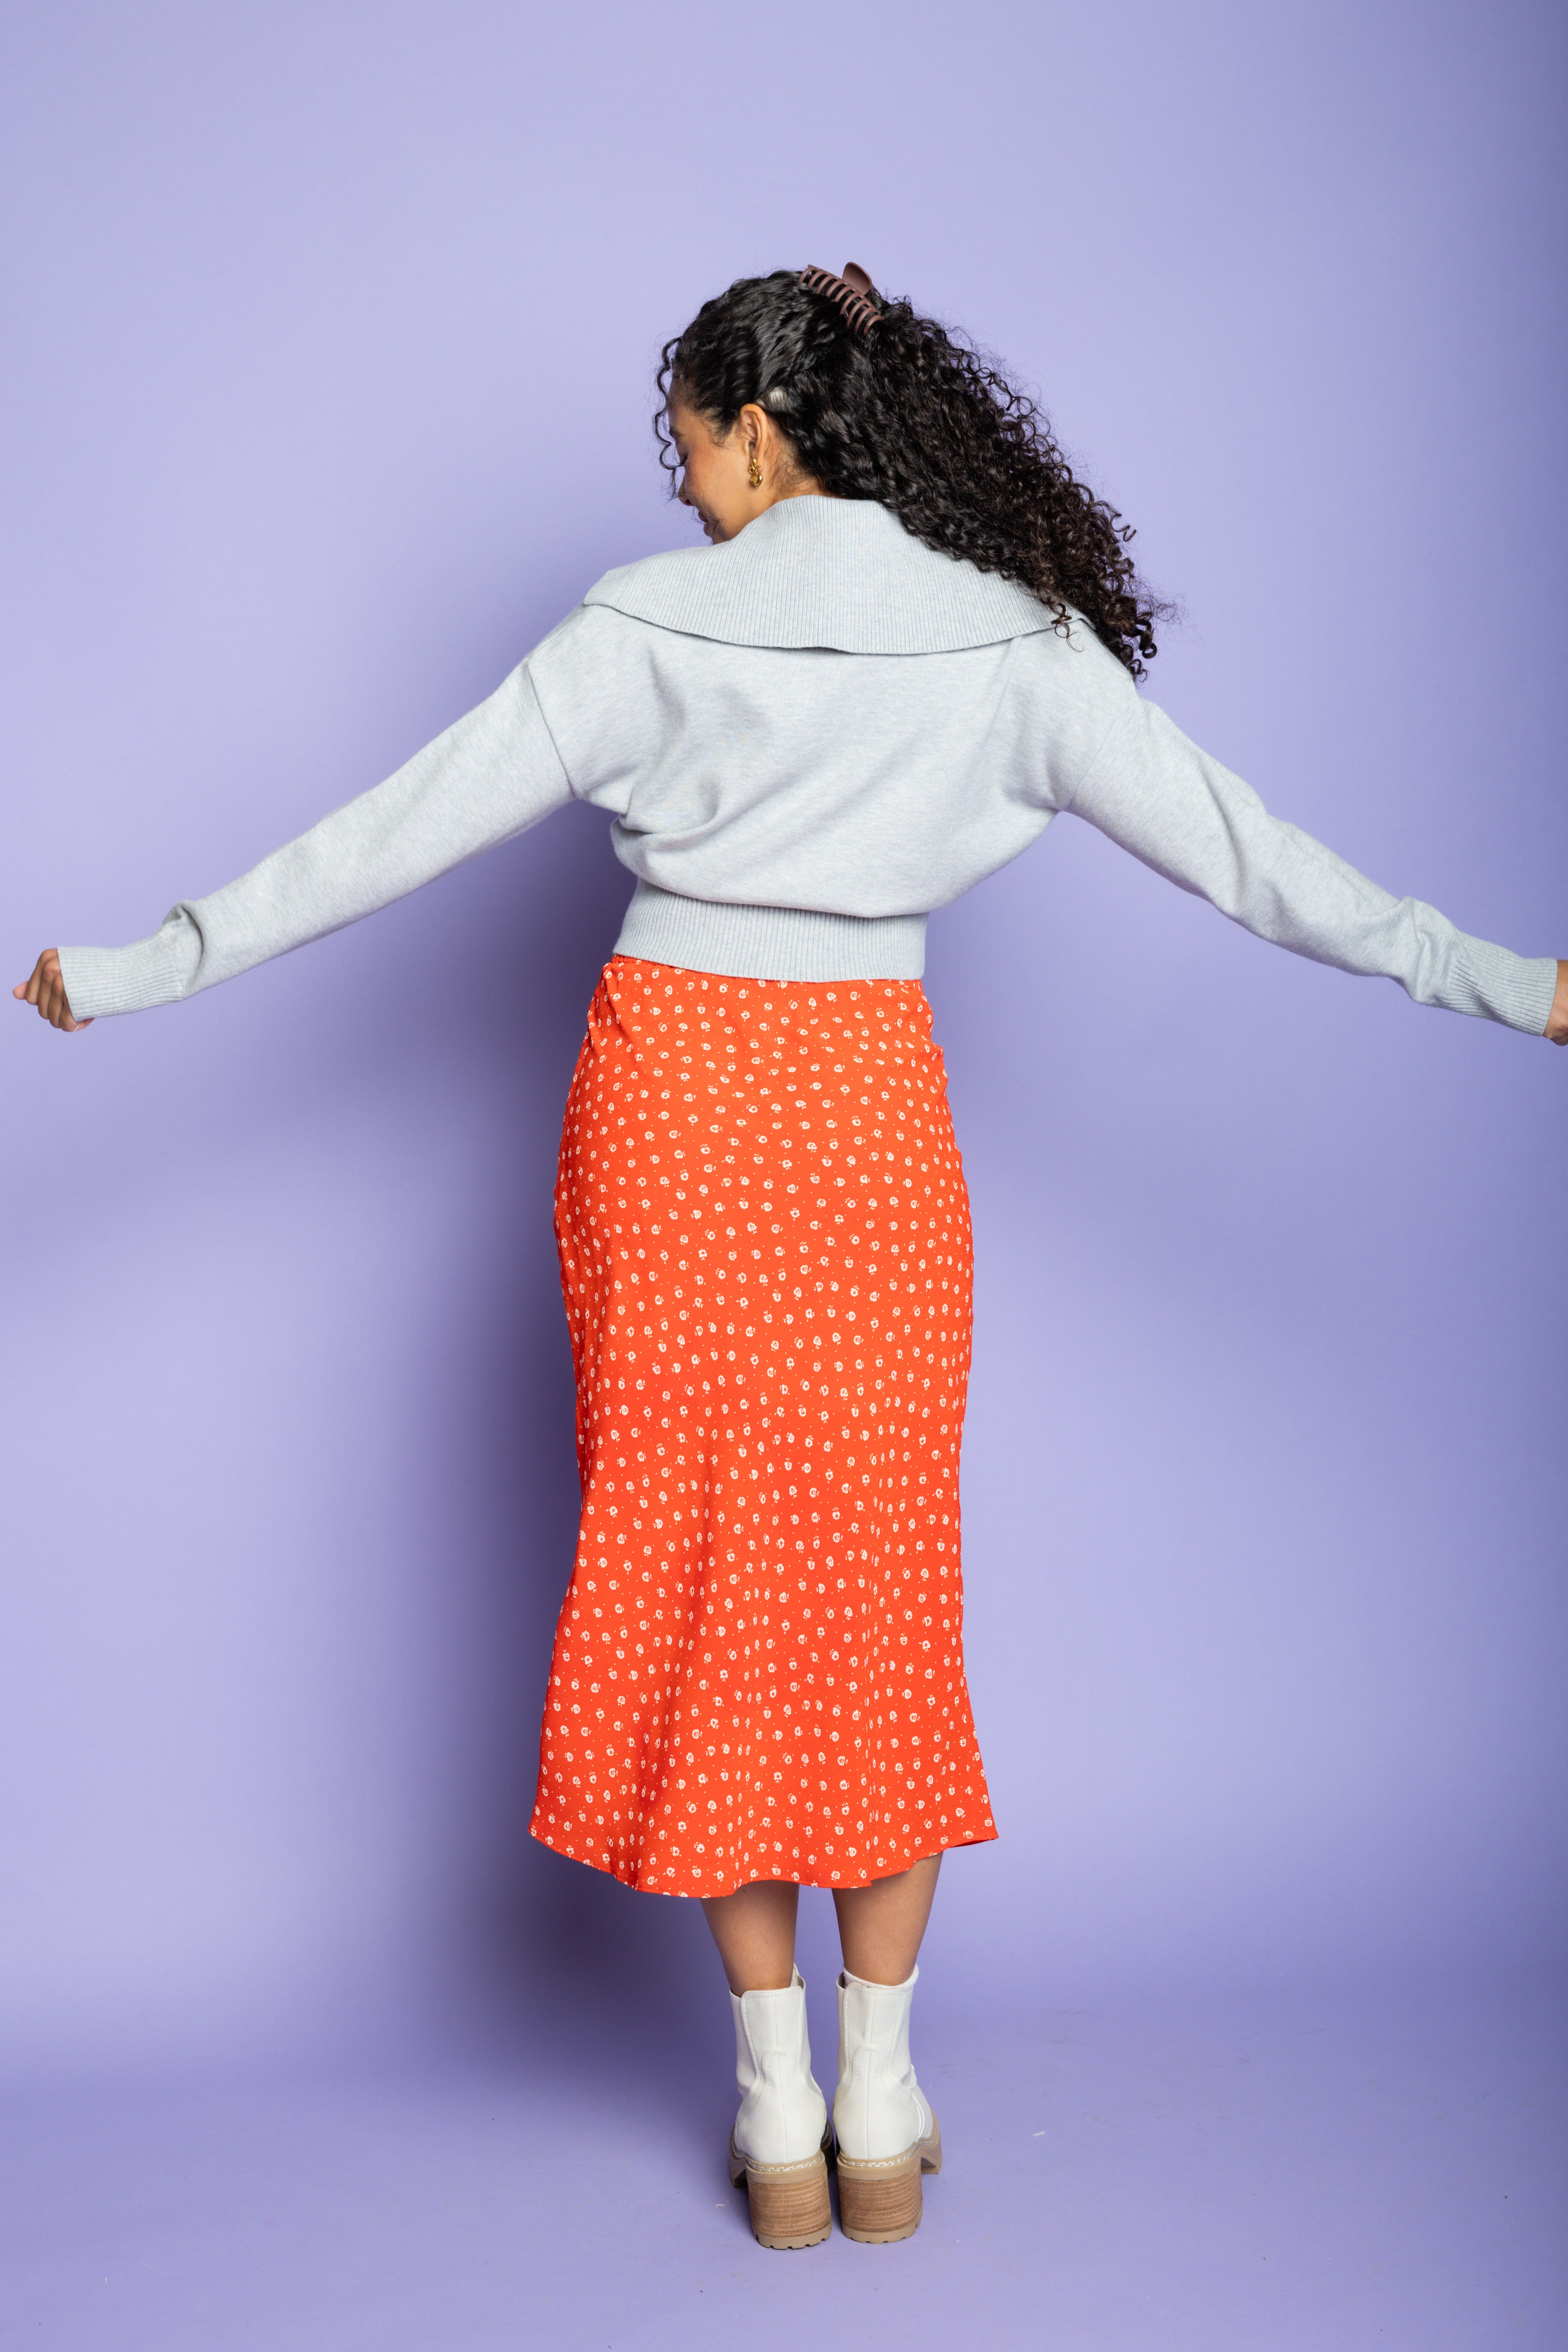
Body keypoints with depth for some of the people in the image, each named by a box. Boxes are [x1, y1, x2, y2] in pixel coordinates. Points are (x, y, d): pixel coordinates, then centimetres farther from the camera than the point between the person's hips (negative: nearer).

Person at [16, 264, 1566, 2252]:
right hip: (872, 1105, 2)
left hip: (670, 1097, -1)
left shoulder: (650, 627, -6)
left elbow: (403, 828, -3)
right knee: (881, 1588, 12)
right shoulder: (1011, 635, -1)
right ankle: (881, 2113, 19)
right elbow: (1230, 844, 1)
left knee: (700, 1580, 9)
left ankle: (780, 2119, 16)